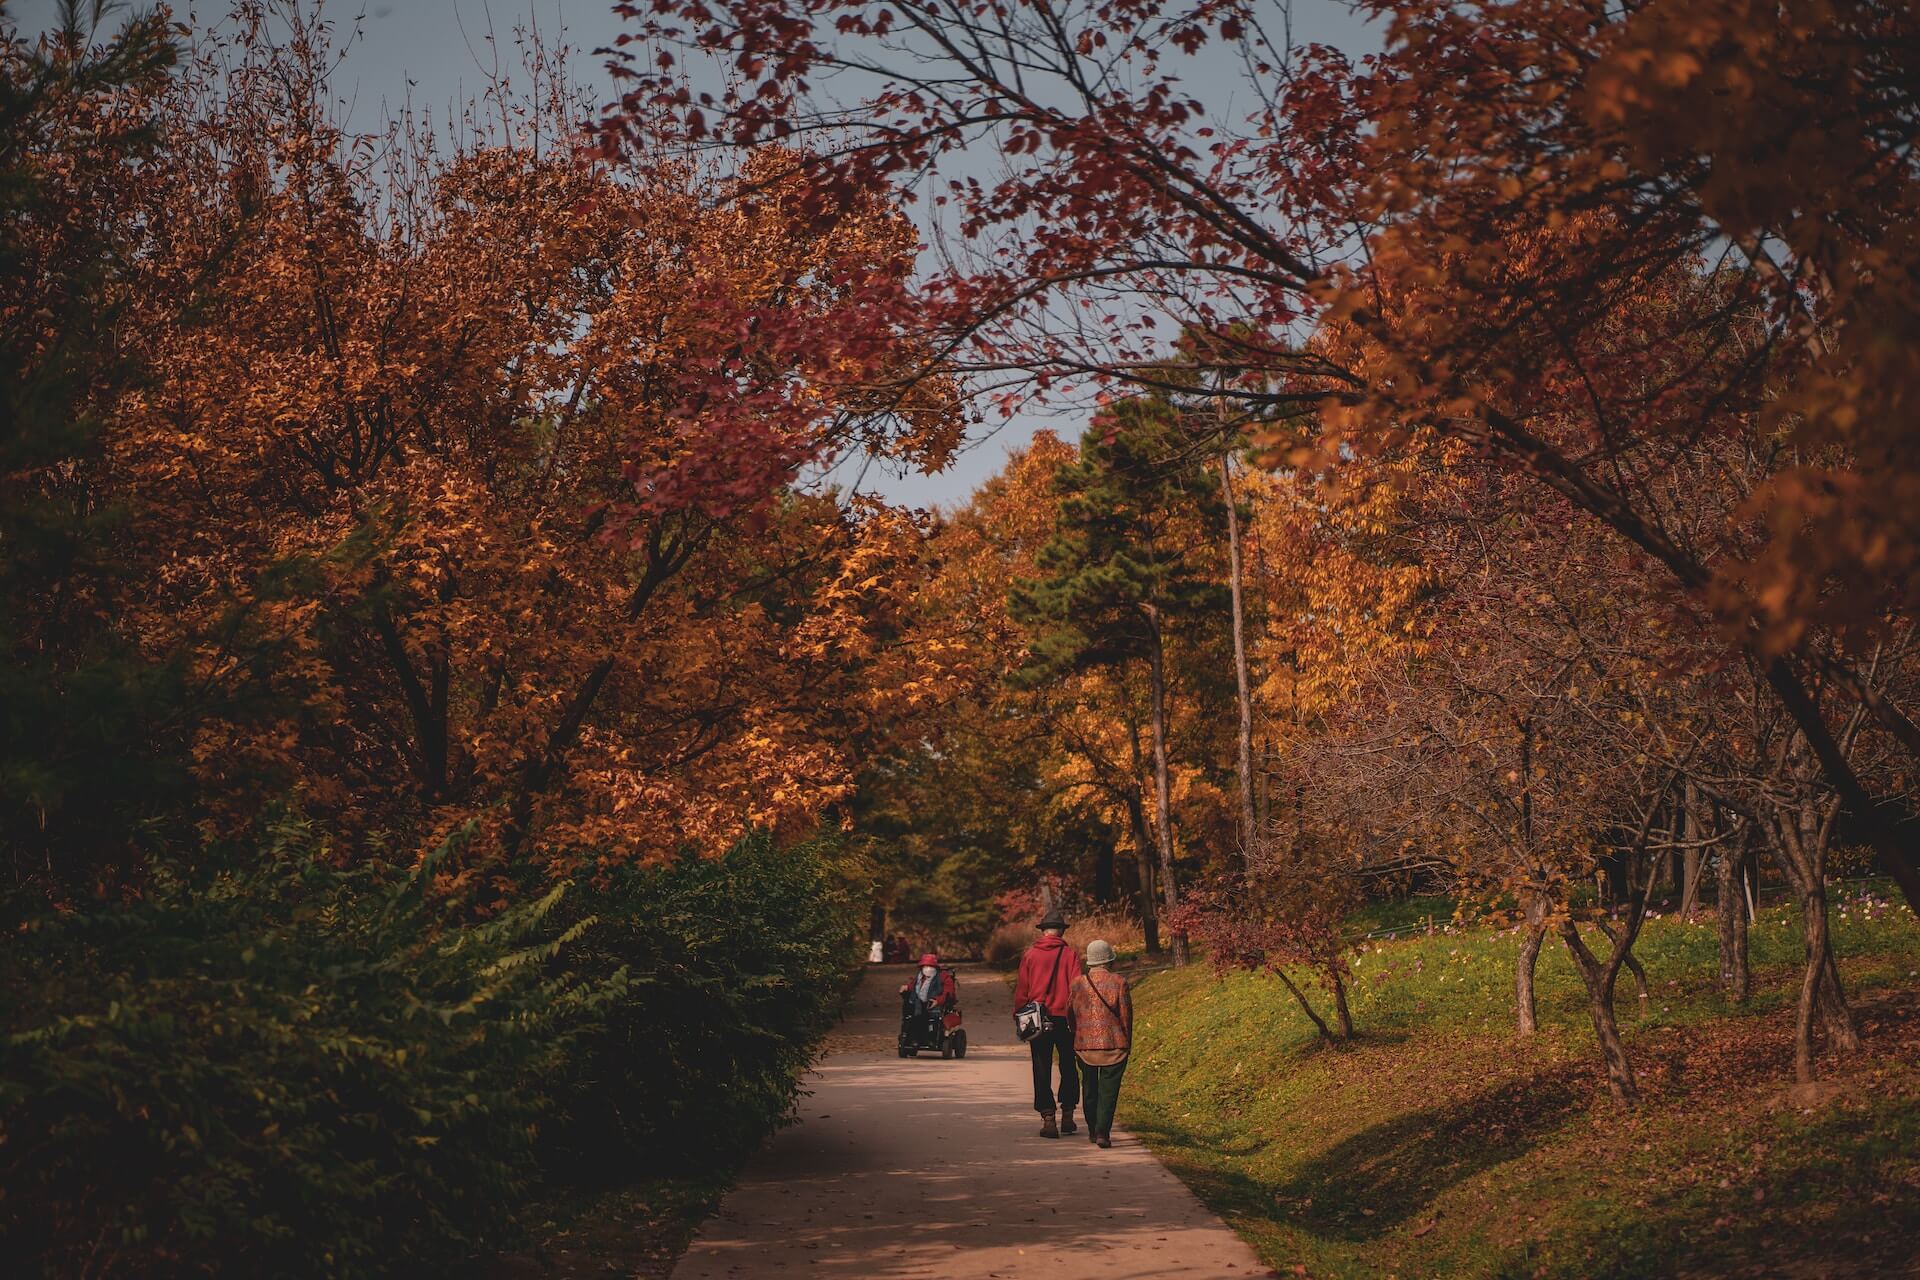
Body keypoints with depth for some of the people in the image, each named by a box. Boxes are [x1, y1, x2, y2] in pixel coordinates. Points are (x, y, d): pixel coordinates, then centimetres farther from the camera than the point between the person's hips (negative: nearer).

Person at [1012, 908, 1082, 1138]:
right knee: (1068, 1069, 15)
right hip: (1065, 1020, 0)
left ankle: (1048, 1119, -1)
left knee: (1042, 1071, 5)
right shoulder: (1070, 955, -3)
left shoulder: (1030, 955, 0)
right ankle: (1067, 1115, 18)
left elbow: (1021, 991, 1)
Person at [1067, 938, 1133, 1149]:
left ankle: (1093, 1131, 24)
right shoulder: (1119, 983, -7)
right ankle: (1103, 1132, -10)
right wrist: (1127, 1043, 7)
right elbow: (1126, 1016, -4)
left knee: (1089, 1087, 17)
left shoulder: (1077, 983, 0)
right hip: (1113, 1044, -3)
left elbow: (1070, 1014, 7)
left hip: (1084, 1044, 3)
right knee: (1108, 1090, 0)